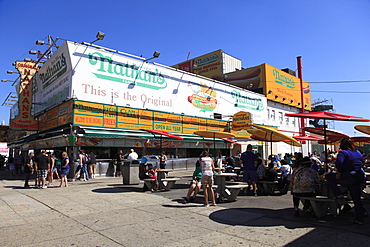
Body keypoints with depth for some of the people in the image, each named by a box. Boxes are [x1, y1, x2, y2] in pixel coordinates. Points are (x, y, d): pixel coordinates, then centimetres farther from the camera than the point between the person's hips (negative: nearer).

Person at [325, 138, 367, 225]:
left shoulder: (343, 152, -8)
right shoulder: (358, 153, 16)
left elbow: (339, 162, -26)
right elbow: (360, 163, 25)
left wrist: (339, 173, -14)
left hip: (349, 178, -8)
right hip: (361, 177, 8)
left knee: (329, 176, 6)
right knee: (357, 198, 15)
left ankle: (339, 195, 5)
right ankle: (359, 219, 20)